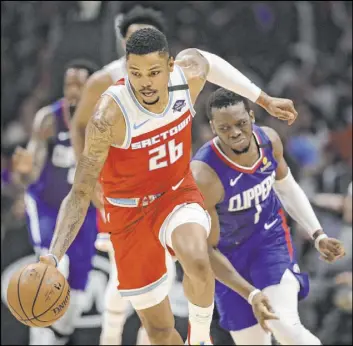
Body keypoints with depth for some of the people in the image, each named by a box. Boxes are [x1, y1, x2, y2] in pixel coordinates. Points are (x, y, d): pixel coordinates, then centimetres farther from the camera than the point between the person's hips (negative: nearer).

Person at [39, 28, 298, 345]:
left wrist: (264, 100, 16)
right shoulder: (110, 115, -29)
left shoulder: (189, 75, -18)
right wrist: (53, 256, -37)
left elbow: (206, 61, 11)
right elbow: (81, 193, -24)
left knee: (197, 261, -33)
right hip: (130, 211, -2)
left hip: (178, 193, 2)